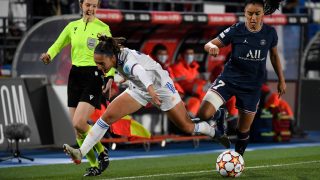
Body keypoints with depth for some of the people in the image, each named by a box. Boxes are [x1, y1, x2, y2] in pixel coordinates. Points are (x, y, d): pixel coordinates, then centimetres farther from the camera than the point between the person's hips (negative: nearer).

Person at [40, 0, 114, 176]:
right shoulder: (73, 26, 11)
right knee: (77, 127, 1)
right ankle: (94, 165, 13)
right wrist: (49, 55, -4)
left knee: (79, 123, -19)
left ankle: (102, 151, 4)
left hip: (94, 76, -5)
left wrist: (110, 76, -14)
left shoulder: (102, 28, -1)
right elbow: (58, 44, 18)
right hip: (75, 75, 5)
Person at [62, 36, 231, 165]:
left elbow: (139, 70, -62)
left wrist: (151, 89, -82)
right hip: (139, 89, 6)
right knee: (108, 116, -11)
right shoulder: (117, 56, -16)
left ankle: (215, 133, 32)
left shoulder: (128, 61, -39)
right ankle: (80, 153, -13)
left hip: (161, 88, -6)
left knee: (187, 127, 2)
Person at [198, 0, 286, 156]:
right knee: (203, 114, -20)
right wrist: (212, 47, -35)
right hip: (229, 79, -1)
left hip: (252, 86, 2)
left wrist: (281, 79, 16)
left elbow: (274, 55, 12)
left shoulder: (270, 33, -6)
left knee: (243, 130, 7)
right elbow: (208, 44, -11)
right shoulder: (236, 30, -14)